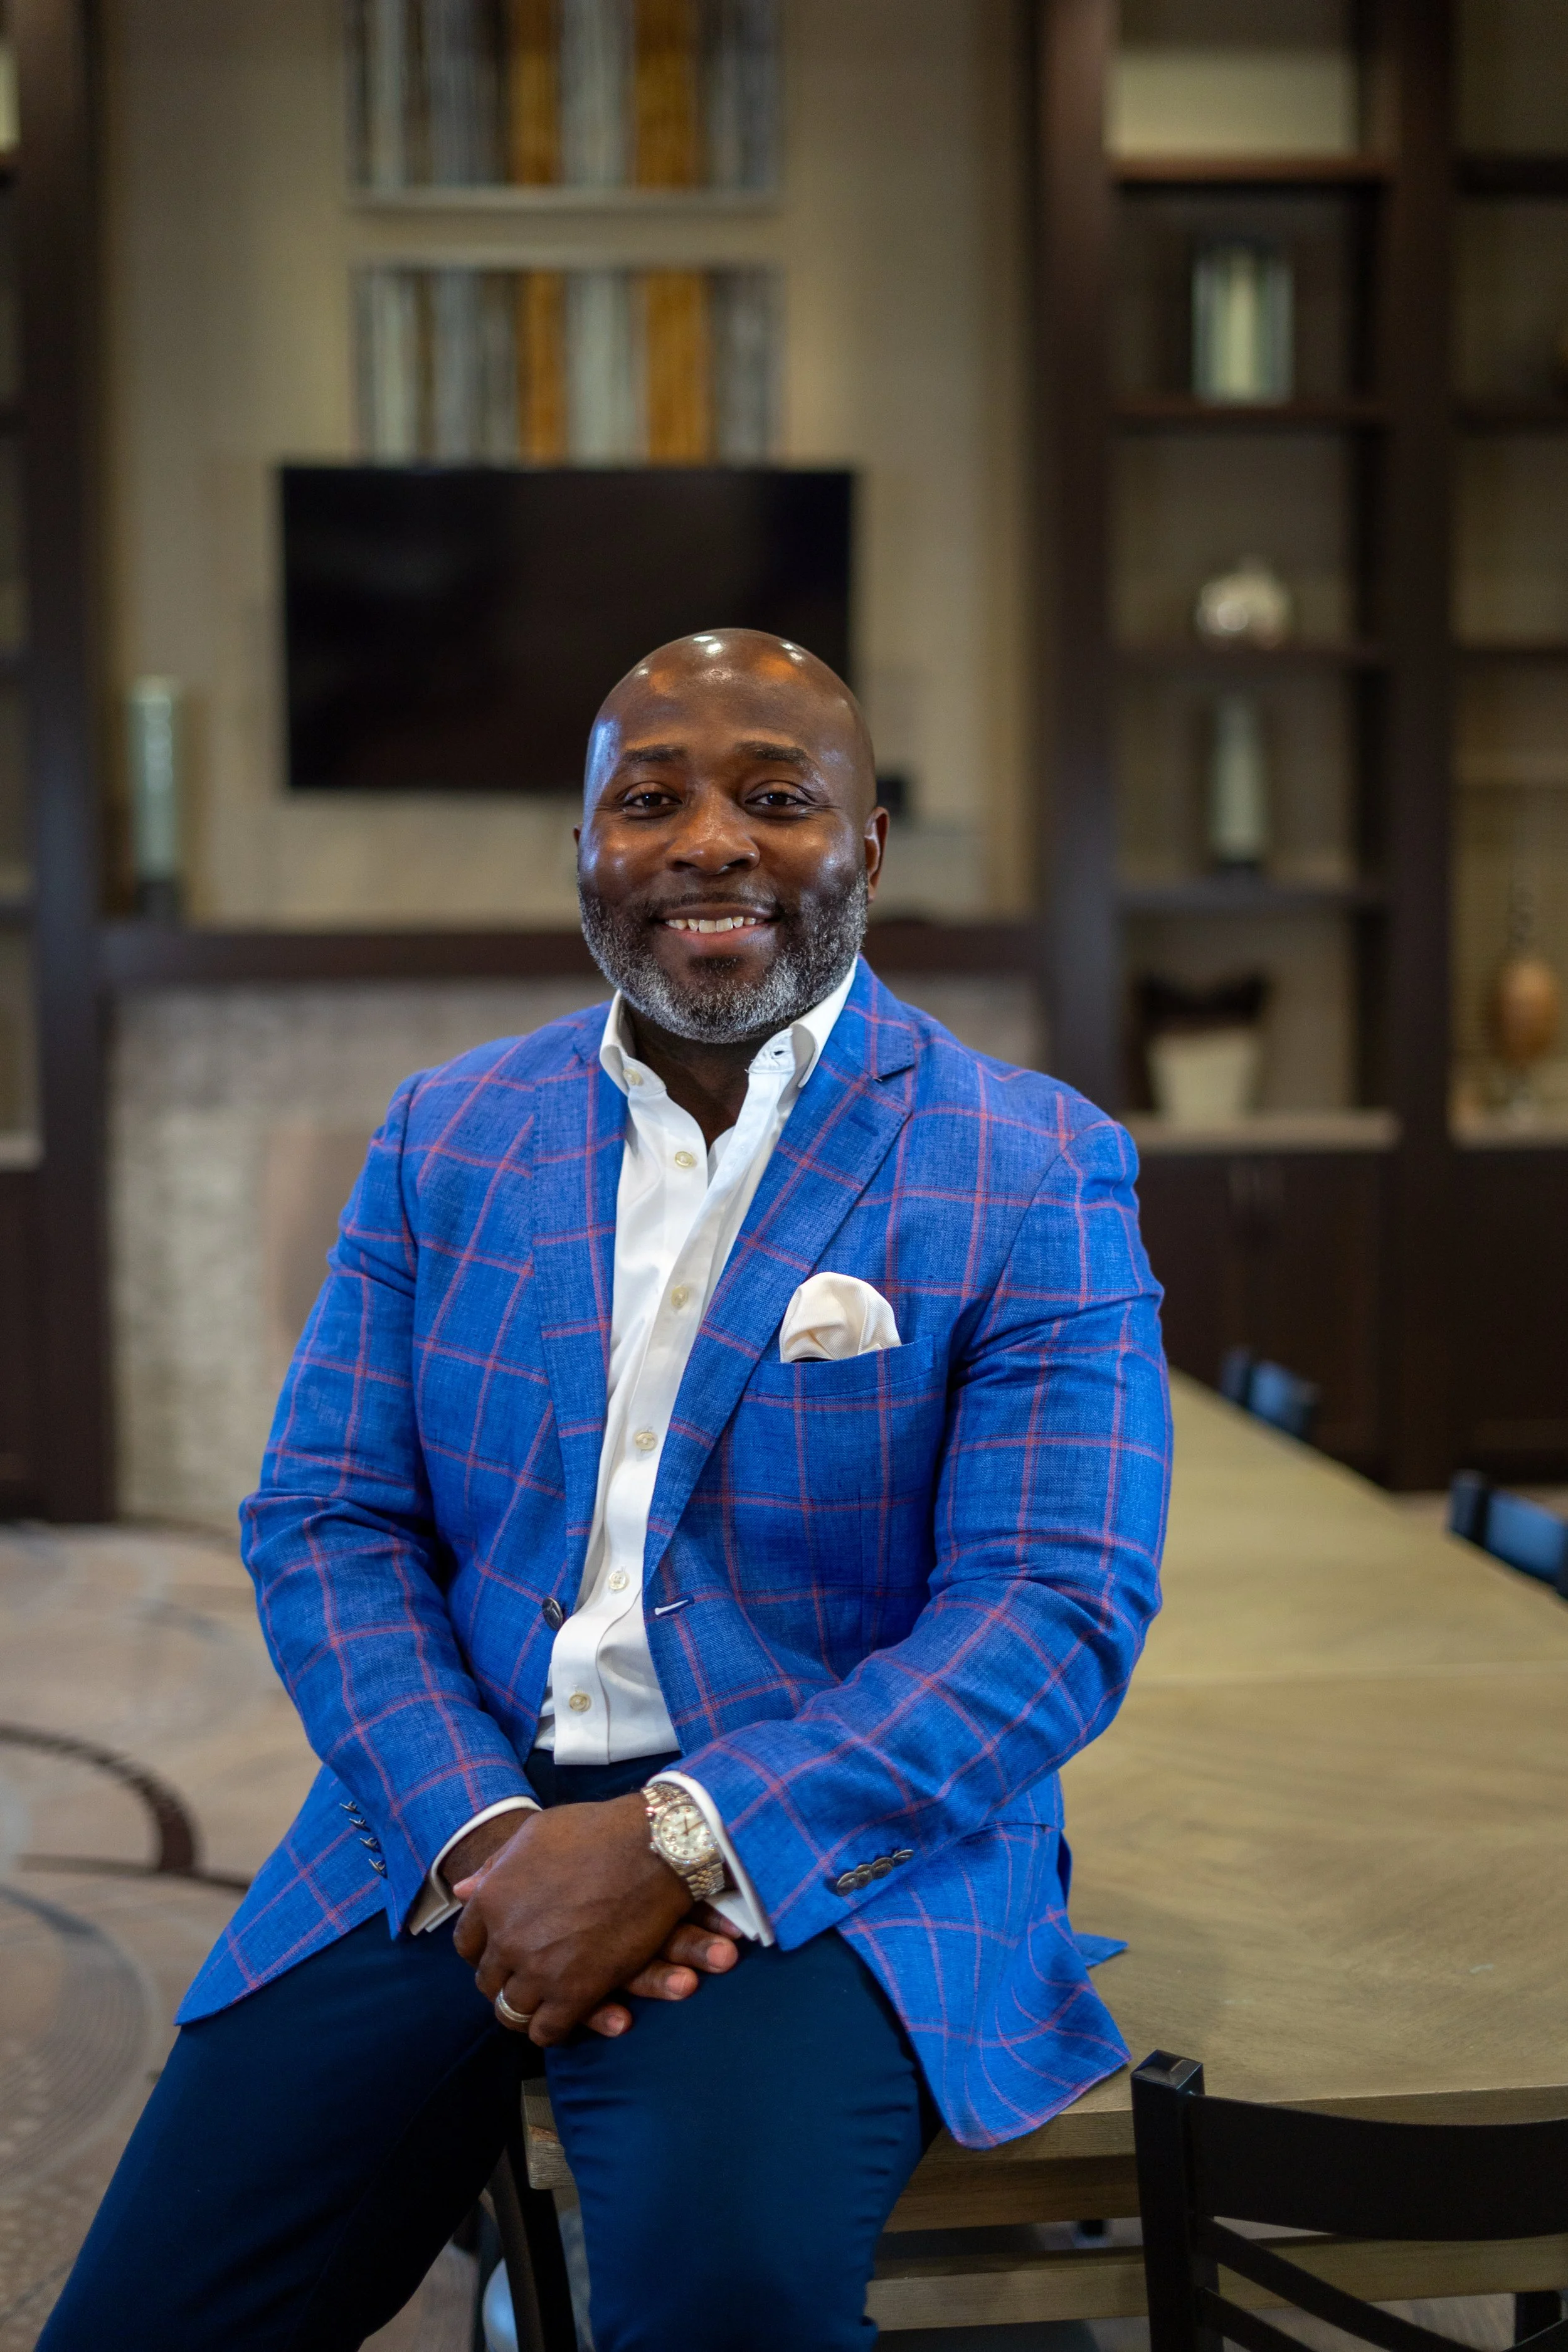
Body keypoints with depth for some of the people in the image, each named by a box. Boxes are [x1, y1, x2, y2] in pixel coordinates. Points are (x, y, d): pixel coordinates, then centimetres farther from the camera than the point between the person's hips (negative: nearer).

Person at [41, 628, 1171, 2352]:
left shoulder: (1034, 1174, -2)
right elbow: (325, 1520, 6)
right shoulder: (443, 1135, 11)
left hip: (835, 1841, -3)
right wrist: (476, 1835, -12)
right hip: (447, 1816, 4)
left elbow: (1056, 1613, -10)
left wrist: (677, 1845, -19)